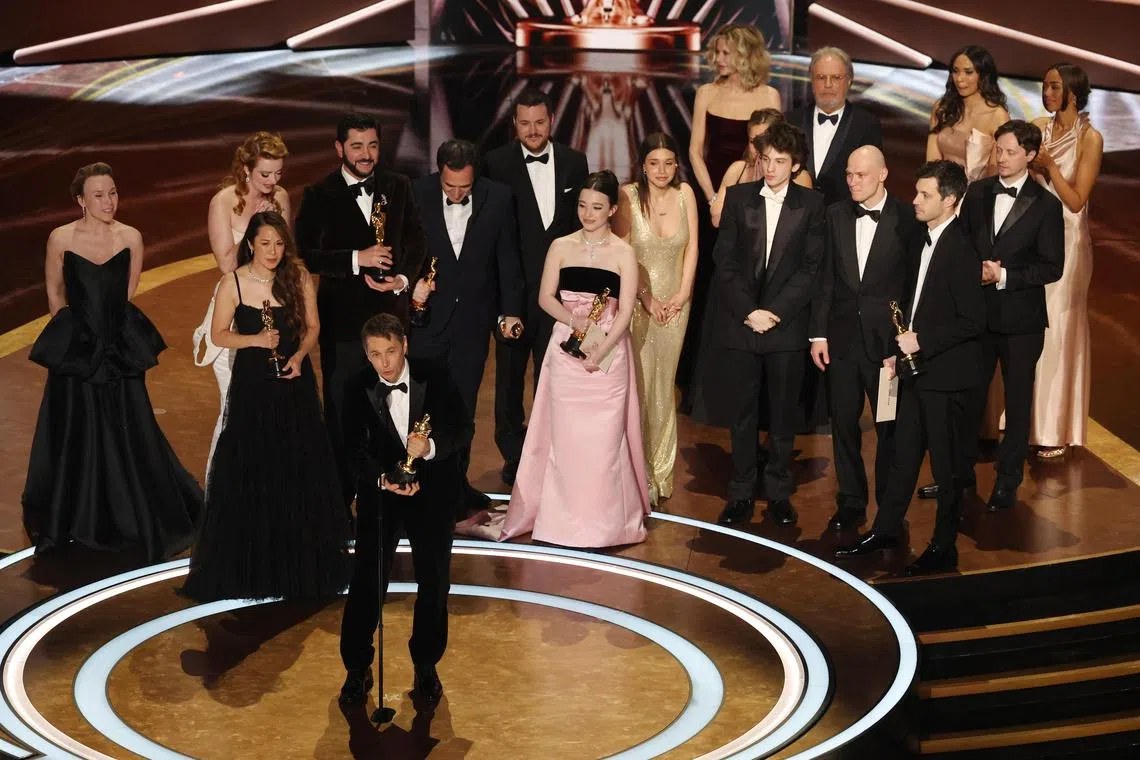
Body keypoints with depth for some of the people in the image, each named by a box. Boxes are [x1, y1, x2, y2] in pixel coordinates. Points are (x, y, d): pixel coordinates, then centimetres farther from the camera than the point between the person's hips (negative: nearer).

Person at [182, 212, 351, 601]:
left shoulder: (299, 278, -3)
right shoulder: (233, 283, -7)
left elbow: (312, 326, 5)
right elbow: (219, 335, -2)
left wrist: (299, 355, -12)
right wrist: (256, 339, -17)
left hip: (294, 382, 1)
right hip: (252, 383, -1)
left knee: (299, 470, 6)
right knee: (249, 472, 3)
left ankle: (300, 563, 20)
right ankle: (250, 564, 15)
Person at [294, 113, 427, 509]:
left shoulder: (398, 187, 4)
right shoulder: (319, 195, -5)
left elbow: (416, 241, 9)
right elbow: (304, 254, -12)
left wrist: (404, 278, -9)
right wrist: (357, 260, -23)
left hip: (390, 311, 3)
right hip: (342, 317, -2)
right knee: (341, 413, 6)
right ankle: (340, 499, 16)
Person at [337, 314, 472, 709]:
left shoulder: (434, 379, -11)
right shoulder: (358, 389, -10)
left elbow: (463, 429, -13)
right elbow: (355, 449, -12)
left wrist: (432, 446, -34)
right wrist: (383, 479, -31)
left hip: (433, 492, 0)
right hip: (380, 489, 0)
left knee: (434, 581, 7)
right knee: (367, 579, -4)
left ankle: (426, 667, 25)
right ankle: (357, 668, 11)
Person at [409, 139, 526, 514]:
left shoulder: (498, 198, -6)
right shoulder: (417, 194, -10)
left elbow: (507, 258, 1)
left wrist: (511, 310, -1)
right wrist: (411, 280, -17)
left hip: (474, 318, 1)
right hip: (427, 312, -1)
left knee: (463, 403, 11)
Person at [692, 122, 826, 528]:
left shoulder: (811, 204, 1)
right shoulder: (738, 197, 4)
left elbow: (811, 267, -3)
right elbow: (724, 261, 2)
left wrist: (774, 312, -11)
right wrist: (748, 311, -8)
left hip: (787, 325, -1)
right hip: (740, 323, 1)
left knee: (783, 415, 6)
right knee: (741, 414, 6)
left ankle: (779, 492, 18)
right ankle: (741, 494, 14)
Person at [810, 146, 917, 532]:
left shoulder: (907, 218, -6)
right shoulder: (836, 215, 5)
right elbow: (825, 277, 6)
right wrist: (818, 333, 2)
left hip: (887, 339, -3)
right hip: (843, 337, 4)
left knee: (890, 427, 5)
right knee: (844, 424, 9)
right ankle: (850, 504, 21)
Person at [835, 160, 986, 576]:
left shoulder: (961, 249, -19)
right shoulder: (922, 241, 8)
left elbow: (973, 320, -21)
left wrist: (922, 340, -19)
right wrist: (900, 349, 11)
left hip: (944, 373, -8)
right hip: (915, 369, 9)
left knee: (945, 463, 3)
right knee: (903, 453, 17)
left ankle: (944, 547, 14)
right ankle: (885, 530, 28)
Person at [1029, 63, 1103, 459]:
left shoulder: (1090, 139, -9)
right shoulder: (1040, 129, 6)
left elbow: (1076, 200, -11)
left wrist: (1048, 164, -19)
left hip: (1066, 243, -5)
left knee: (1057, 330, -2)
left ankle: (1055, 429, 8)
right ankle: (1027, 420, 17)